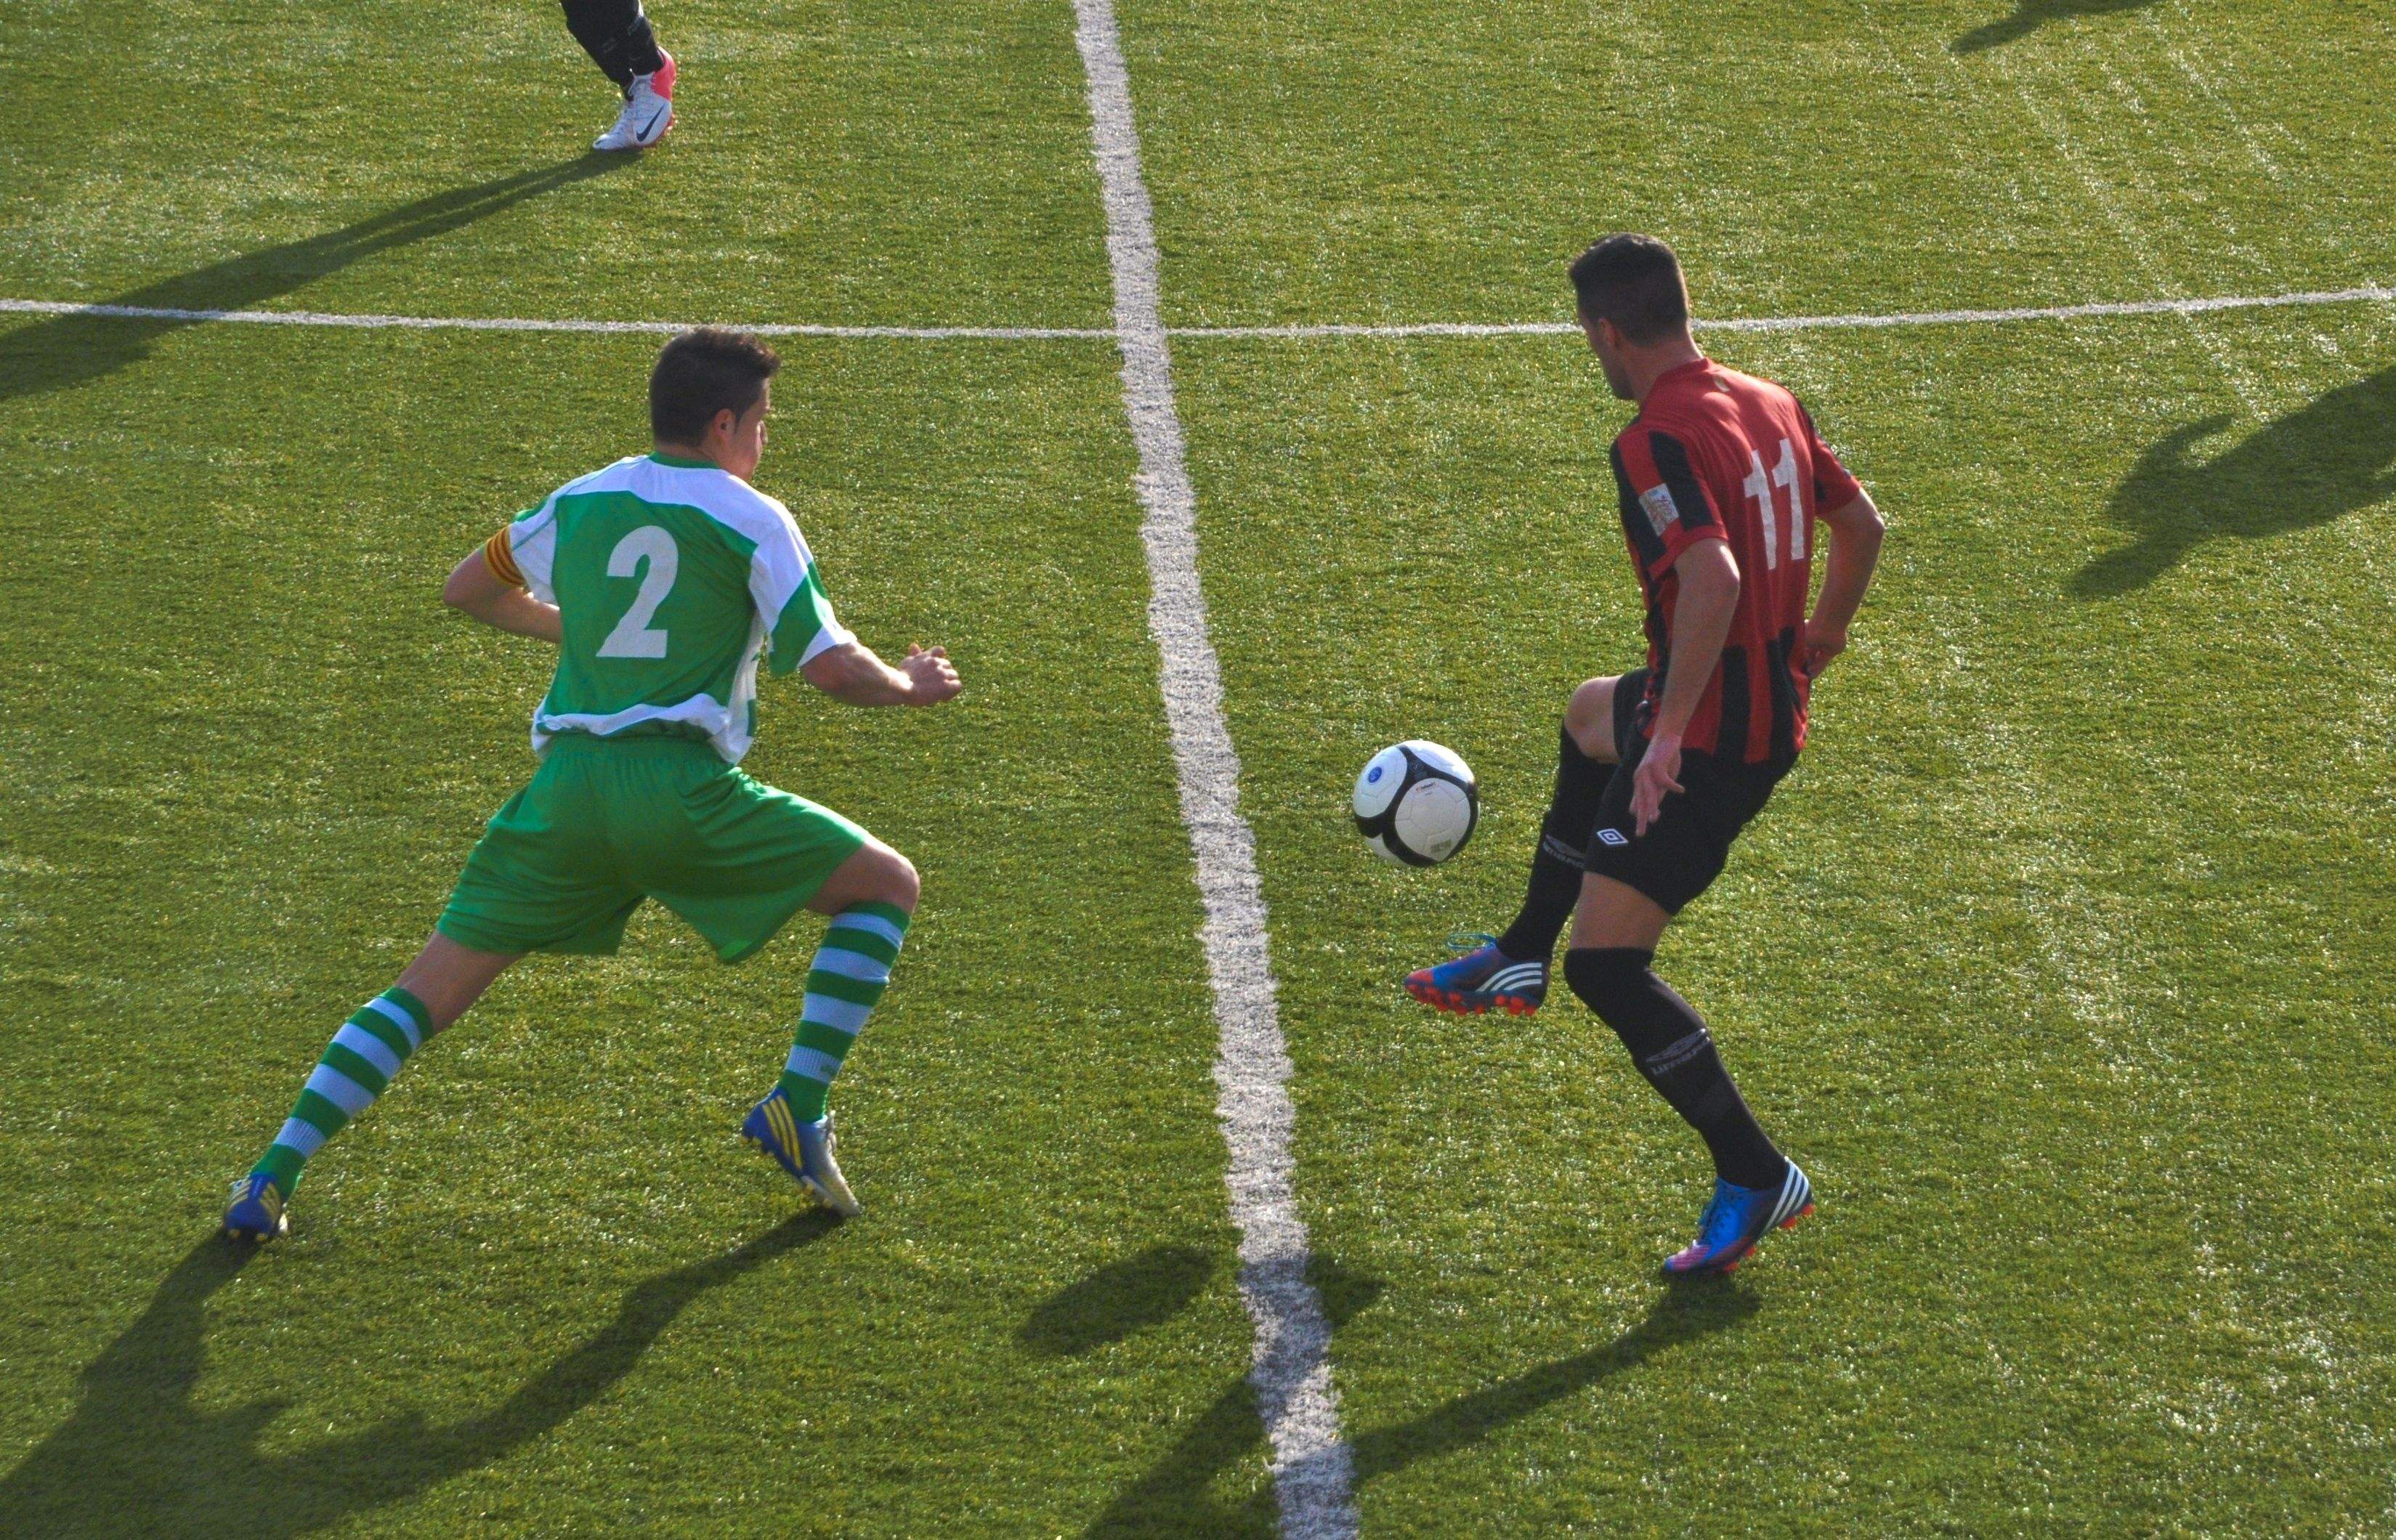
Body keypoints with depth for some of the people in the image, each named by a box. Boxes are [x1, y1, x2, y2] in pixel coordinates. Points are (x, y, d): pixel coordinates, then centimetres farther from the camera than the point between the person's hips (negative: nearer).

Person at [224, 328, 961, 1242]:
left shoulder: (581, 502, 16)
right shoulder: (752, 521, 2)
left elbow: (468, 591, 30)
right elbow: (833, 669, -4)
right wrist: (913, 686, 17)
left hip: (566, 789, 4)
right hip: (683, 790, -4)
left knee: (427, 990, 11)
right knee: (886, 885, 12)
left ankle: (273, 1179, 0)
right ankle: (797, 1113, 3)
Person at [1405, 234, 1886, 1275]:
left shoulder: (1657, 443, -23)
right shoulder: (1769, 405, 4)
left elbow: (1714, 576, -37)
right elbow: (1861, 525, 15)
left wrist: (1671, 734, -35)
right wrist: (1818, 643, 29)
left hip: (1710, 740, -10)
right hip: (1774, 705, 10)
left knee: (1605, 964, -9)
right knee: (1590, 719, 38)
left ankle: (1756, 1178, -3)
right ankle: (1519, 962, 48)